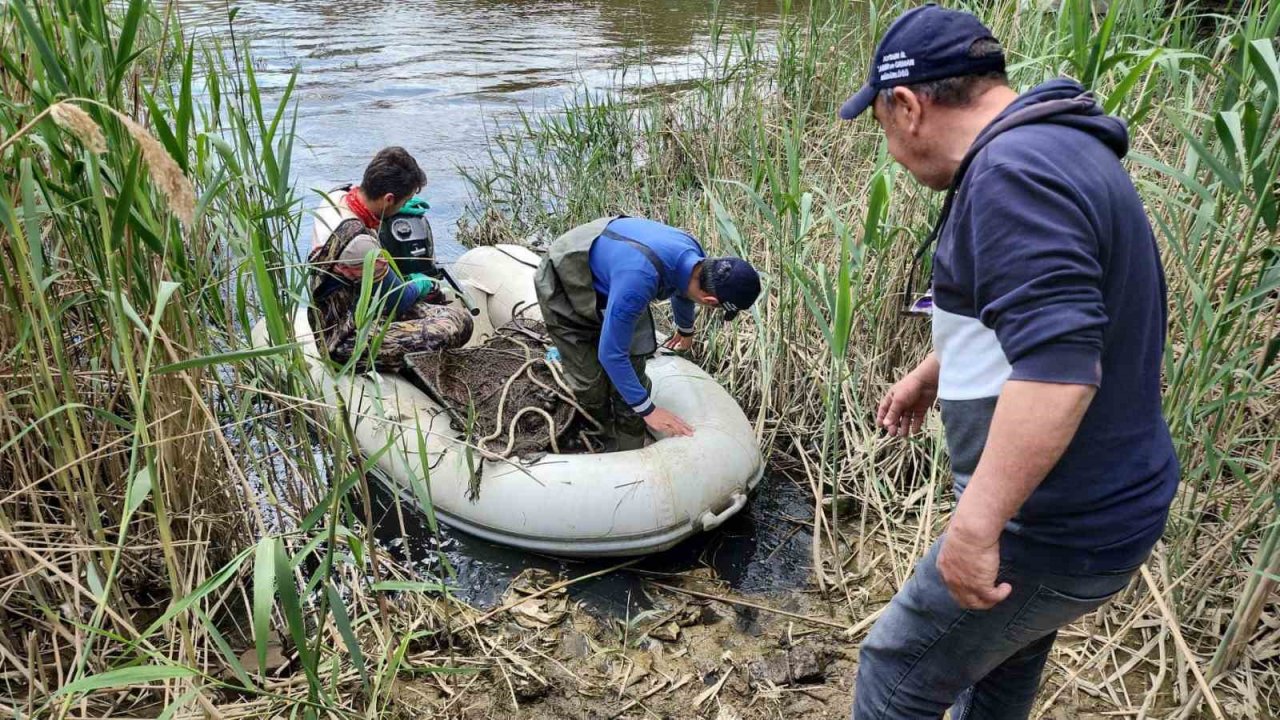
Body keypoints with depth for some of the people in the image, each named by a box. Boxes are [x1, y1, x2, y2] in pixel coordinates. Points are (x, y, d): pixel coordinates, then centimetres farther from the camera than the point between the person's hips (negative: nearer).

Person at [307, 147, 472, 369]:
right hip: (347, 341, -10)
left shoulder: (337, 196, -8)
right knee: (459, 325, -21)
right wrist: (418, 286, 3)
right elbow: (397, 301, -18)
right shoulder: (359, 241, -34)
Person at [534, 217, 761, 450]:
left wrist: (685, 330, 31)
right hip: (565, 283, -7)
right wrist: (648, 410, -24)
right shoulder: (637, 281, -45)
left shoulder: (694, 256, -18)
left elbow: (682, 290, 10)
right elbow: (611, 354, -35)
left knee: (632, 365, -1)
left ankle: (630, 453, 11)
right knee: (591, 380, -10)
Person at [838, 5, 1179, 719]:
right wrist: (930, 371, 33)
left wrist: (975, 525, -31)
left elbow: (1058, 366, -35)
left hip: (1061, 532, -10)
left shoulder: (1014, 172, -25)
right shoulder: (1060, 149, 10)